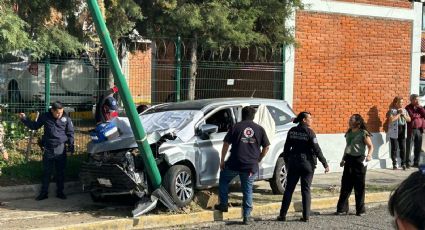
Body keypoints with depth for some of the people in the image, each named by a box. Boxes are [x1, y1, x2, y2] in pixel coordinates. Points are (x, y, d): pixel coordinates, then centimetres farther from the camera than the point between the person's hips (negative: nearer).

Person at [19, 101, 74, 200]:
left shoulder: (66, 119, -3)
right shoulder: (45, 117, -1)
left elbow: (70, 133, 5)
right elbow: (35, 126, 13)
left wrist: (71, 146, 2)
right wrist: (24, 119, 6)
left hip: (61, 149, 0)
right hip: (48, 149, 0)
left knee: (61, 172, 8)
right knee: (46, 172, 6)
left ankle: (60, 192, 20)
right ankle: (44, 193, 14)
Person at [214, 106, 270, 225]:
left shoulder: (236, 127, 1)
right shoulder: (260, 129, 6)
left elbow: (226, 144, 0)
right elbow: (266, 147, 7)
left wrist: (222, 160, 8)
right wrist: (258, 160, 17)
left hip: (234, 164, -1)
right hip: (251, 166, 2)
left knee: (223, 180, 24)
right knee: (248, 190, 10)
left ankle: (223, 205, 22)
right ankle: (247, 216, 11)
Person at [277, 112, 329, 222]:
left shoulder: (292, 131, 3)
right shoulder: (309, 132, -10)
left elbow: (286, 148, 8)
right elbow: (317, 150, -12)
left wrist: (287, 162, 20)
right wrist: (325, 164, -8)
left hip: (293, 163, 3)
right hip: (307, 163, -3)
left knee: (289, 189, 9)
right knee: (306, 190, 6)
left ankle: (282, 215, 8)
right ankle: (306, 216, 5)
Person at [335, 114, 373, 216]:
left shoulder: (363, 133, -7)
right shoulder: (348, 133, 12)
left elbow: (370, 146, -10)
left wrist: (369, 155, -29)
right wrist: (343, 159, 22)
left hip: (359, 160, -6)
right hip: (349, 160, 6)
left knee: (359, 186, 1)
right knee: (345, 185, 4)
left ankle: (360, 209, 10)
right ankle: (342, 208, 9)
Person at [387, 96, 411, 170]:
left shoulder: (404, 110, 14)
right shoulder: (392, 110, -5)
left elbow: (409, 119, 12)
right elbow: (391, 119, -19)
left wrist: (404, 114, -5)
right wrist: (399, 114, -13)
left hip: (402, 132, 5)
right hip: (394, 132, -5)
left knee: (403, 148, 3)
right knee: (394, 148, -1)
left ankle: (403, 163, 9)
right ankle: (394, 164, 5)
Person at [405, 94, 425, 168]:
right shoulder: (408, 108, -3)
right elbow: (411, 116, -18)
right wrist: (419, 115, -4)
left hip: (419, 130, 6)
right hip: (411, 130, -6)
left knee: (418, 148, 7)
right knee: (409, 147, -4)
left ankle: (416, 163, 15)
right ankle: (408, 163, 0)